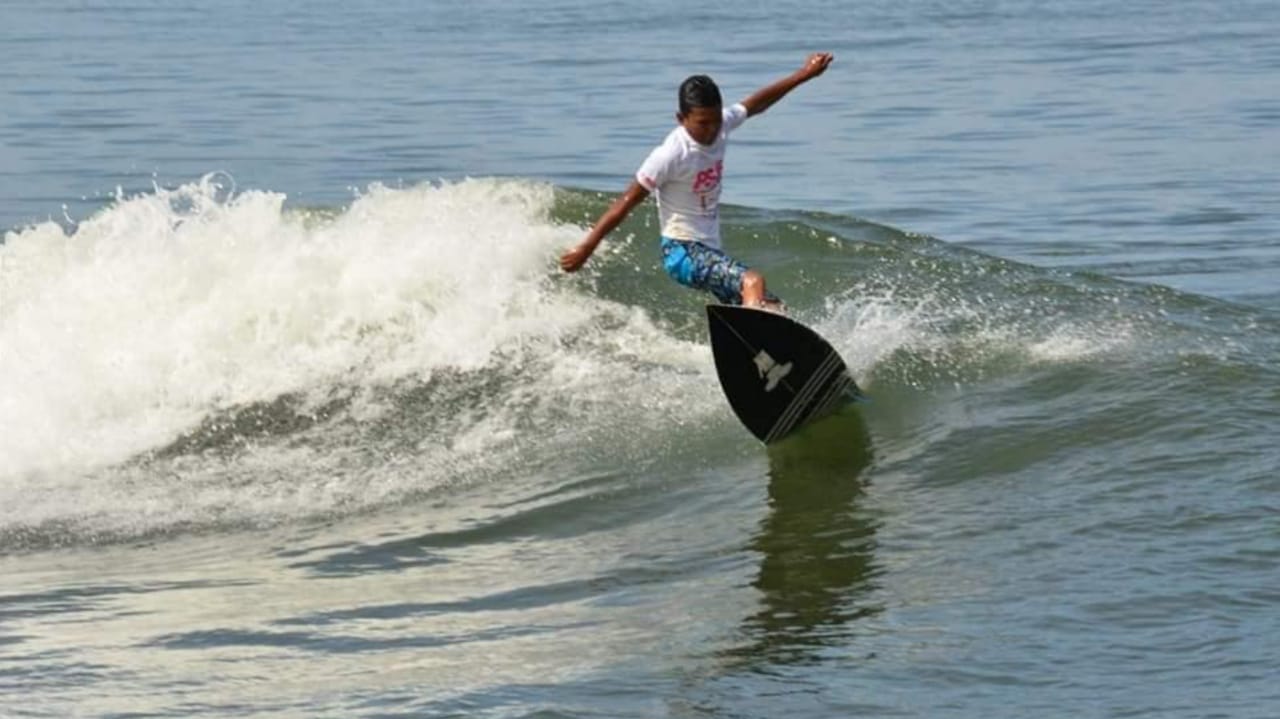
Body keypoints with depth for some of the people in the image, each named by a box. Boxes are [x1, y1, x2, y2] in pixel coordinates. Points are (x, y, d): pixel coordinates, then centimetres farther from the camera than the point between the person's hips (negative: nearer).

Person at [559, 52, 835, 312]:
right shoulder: (671, 155, -20)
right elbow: (627, 202, -16)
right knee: (753, 281, -32)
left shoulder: (721, 125, 0)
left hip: (710, 250, 9)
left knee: (773, 309, 1)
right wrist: (586, 248, -14)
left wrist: (803, 75, 25)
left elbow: (755, 103, 20)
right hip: (682, 251, -9)